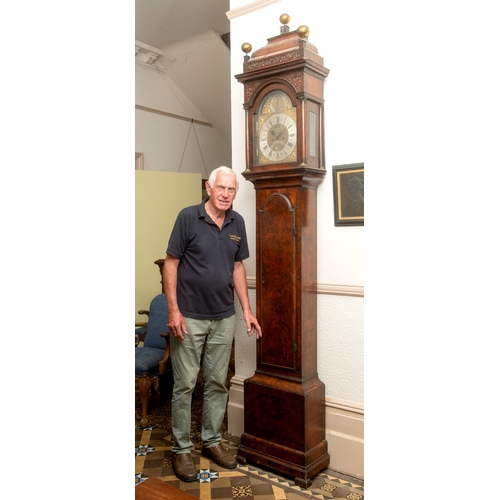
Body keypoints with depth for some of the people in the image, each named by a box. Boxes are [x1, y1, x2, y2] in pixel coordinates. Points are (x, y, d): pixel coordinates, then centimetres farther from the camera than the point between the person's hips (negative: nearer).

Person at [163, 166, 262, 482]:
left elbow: (238, 267, 10)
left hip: (224, 318, 5)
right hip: (189, 317, -4)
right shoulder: (188, 217, -10)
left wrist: (247, 310, 7)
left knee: (218, 382, 14)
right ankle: (182, 449, 21)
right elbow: (171, 263, -8)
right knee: (185, 384, 5)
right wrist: (173, 310, -14)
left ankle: (212, 441, 30)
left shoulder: (237, 222, 4)